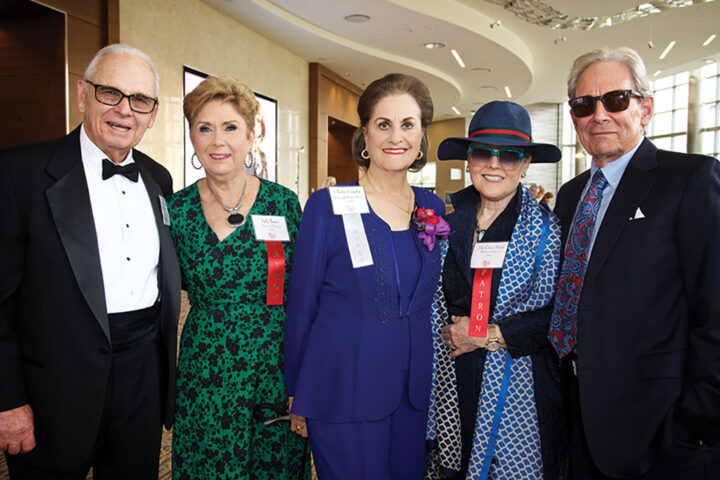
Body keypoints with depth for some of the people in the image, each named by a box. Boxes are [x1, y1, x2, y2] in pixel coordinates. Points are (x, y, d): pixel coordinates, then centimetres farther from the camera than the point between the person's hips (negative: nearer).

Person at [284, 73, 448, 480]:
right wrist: (297, 395, -1)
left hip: (413, 393, 5)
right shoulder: (329, 205, -10)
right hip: (344, 393, -4)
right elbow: (301, 304, -5)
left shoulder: (433, 209, 4)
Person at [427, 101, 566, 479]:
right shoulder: (448, 217, 3)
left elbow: (556, 315, -10)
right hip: (452, 383, 3)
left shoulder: (544, 229, -7)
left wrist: (488, 335, -14)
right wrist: (446, 330, 1)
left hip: (514, 387, -3)